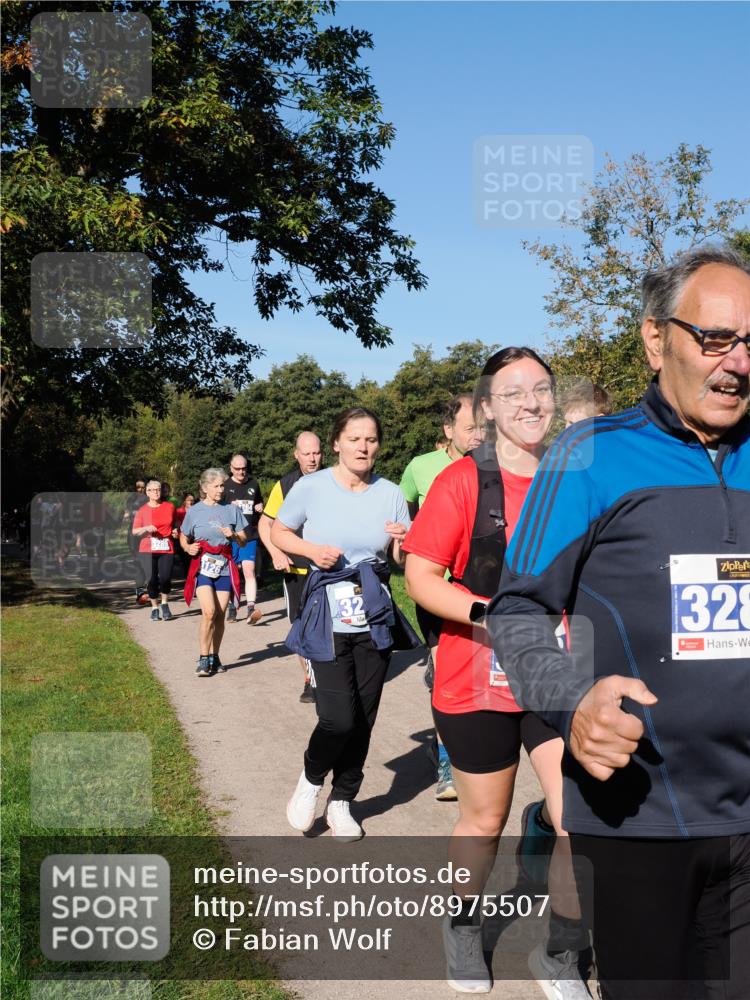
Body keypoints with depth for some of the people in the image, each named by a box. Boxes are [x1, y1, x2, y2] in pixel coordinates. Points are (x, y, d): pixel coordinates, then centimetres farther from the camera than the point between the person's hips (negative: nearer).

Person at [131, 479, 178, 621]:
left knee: (165, 578, -14)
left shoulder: (169, 507, 9)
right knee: (152, 580, -6)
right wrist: (146, 528, -15)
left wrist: (175, 531, 6)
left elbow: (174, 524, 26)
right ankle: (154, 608, 12)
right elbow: (134, 531, 2)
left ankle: (165, 604, 11)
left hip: (166, 548, 1)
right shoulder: (142, 510, 4)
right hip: (147, 550, 0)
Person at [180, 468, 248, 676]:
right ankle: (203, 659, -5)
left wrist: (233, 535, -11)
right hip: (203, 566, -2)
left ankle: (214, 657, 18)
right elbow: (184, 538, 13)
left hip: (224, 567, 2)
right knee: (209, 612, -16)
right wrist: (188, 547, -8)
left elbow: (244, 540, 10)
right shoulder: (194, 511, 3)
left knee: (220, 615, 4)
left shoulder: (232, 509, 6)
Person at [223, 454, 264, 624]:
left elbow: (260, 503, 25)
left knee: (249, 571, -13)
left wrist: (260, 507, 2)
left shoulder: (253, 484, 10)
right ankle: (232, 608, 22)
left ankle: (251, 608, -20)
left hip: (250, 536, 1)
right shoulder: (225, 486, 2)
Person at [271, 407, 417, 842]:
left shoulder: (391, 494, 1)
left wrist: (402, 543, -16)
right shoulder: (311, 487, -6)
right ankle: (311, 780, 21)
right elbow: (279, 533, 7)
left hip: (376, 617, 3)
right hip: (328, 617, -3)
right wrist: (312, 549, -12)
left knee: (364, 719, 8)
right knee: (339, 718, -10)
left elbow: (403, 560, 8)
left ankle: (342, 802, 28)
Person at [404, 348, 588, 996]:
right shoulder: (463, 481, -10)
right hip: (477, 683, -3)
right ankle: (465, 927, 45)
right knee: (485, 821, 15)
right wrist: (488, 615, -24)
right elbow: (420, 576, -12)